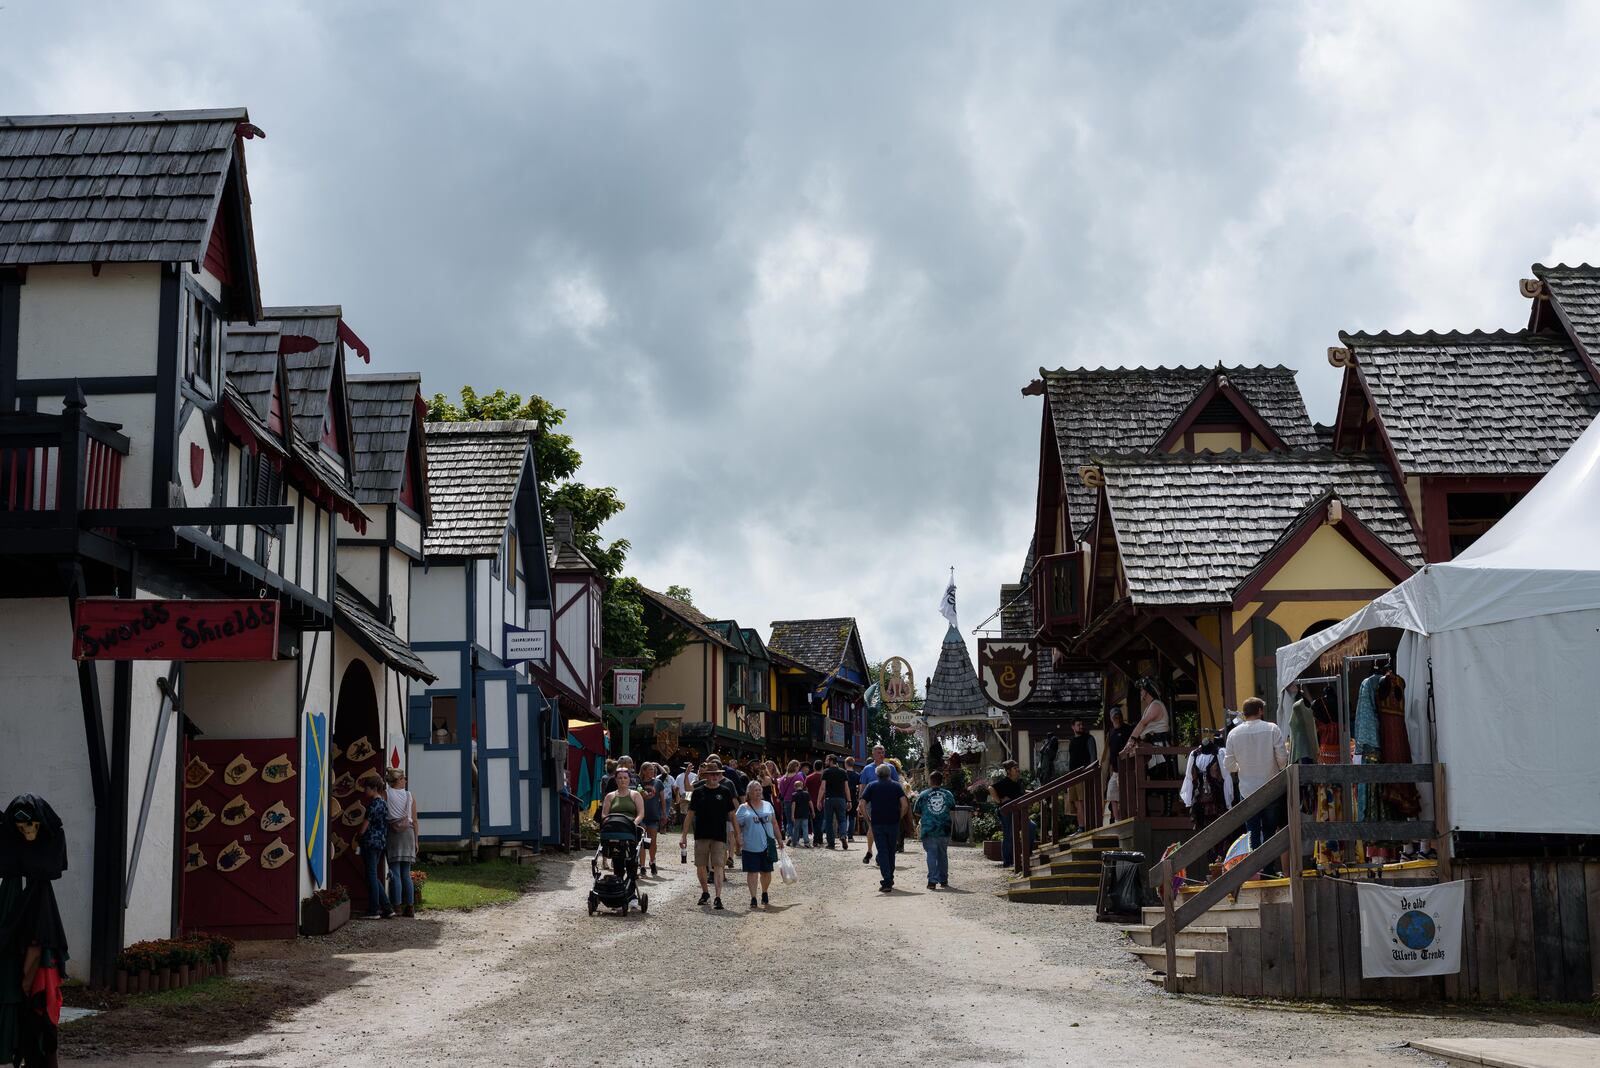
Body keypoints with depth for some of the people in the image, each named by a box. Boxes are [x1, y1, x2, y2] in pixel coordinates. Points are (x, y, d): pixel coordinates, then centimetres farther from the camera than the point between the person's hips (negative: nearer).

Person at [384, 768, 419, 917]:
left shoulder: (385, 794, 1)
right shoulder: (411, 796, 9)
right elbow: (415, 821, 9)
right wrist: (416, 840, 14)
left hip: (392, 832, -3)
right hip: (408, 832, 3)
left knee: (395, 873, -3)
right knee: (406, 873, 8)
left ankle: (397, 906, -9)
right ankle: (410, 906, 4)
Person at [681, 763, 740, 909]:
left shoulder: (725, 791, 2)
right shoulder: (698, 792, 3)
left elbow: (732, 815, 7)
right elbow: (690, 815, 7)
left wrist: (737, 836, 6)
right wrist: (684, 836, 4)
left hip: (719, 836, -1)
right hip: (701, 835, 1)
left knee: (718, 866, -8)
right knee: (700, 866, 7)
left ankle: (718, 898, -11)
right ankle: (705, 892, 29)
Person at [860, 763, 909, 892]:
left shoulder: (871, 786, 5)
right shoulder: (896, 786, 6)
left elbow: (862, 805, -5)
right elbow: (905, 805, -7)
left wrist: (868, 821, 2)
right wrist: (899, 818, 5)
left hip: (877, 823, -1)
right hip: (893, 823, 1)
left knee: (882, 852, 0)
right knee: (891, 851, 15)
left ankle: (886, 882, -11)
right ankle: (890, 879, 23)